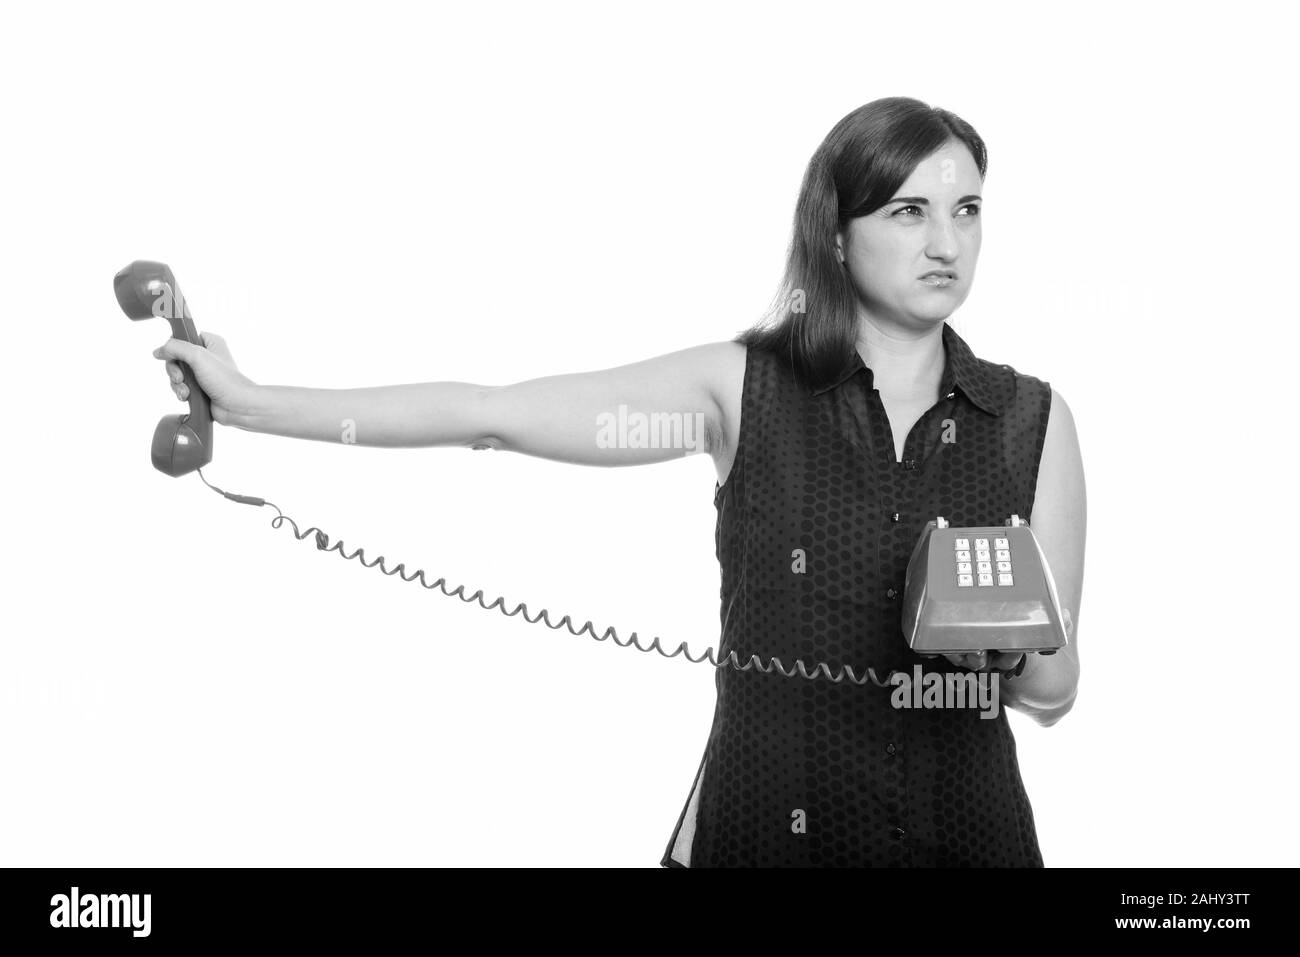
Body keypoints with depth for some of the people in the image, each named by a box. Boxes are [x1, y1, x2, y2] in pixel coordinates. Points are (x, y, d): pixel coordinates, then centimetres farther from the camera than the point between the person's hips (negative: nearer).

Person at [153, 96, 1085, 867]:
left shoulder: (1033, 419, -4)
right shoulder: (741, 387, -7)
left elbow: (1055, 689, 1)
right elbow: (490, 413, -9)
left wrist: (1001, 648, -21)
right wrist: (254, 403, -11)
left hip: (963, 830, 1)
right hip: (759, 823, -1)